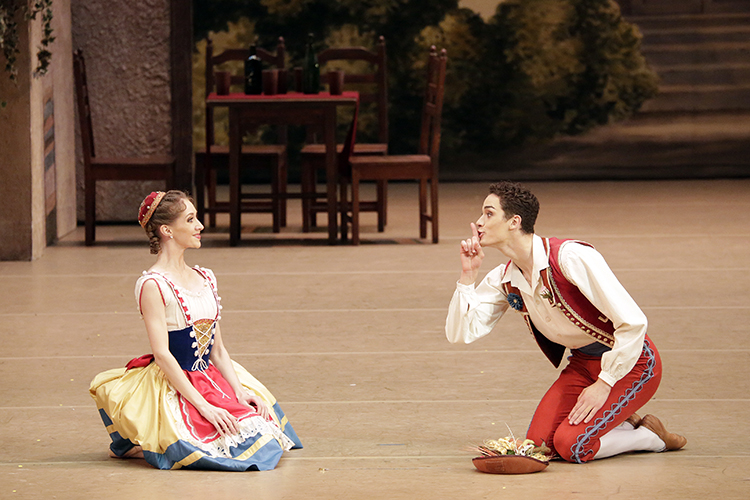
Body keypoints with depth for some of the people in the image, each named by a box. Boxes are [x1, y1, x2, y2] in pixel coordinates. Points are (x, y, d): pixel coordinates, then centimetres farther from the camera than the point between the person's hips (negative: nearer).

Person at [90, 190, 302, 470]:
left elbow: (218, 350, 14)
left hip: (212, 382, 8)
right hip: (172, 390, -8)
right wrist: (203, 405, -22)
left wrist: (239, 391, -2)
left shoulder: (205, 279, 12)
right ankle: (137, 447, -2)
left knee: (266, 438, -5)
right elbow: (162, 354, -18)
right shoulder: (152, 285, -12)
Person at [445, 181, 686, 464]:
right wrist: (468, 275, -12)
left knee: (570, 445, -21)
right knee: (539, 444, -9)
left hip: (632, 361, -7)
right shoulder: (503, 280, -2)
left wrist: (604, 384, -22)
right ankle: (618, 422, 12)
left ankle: (653, 436, 4)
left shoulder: (572, 257, -25)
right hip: (583, 363, 7)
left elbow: (633, 322, -26)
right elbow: (461, 333, -3)